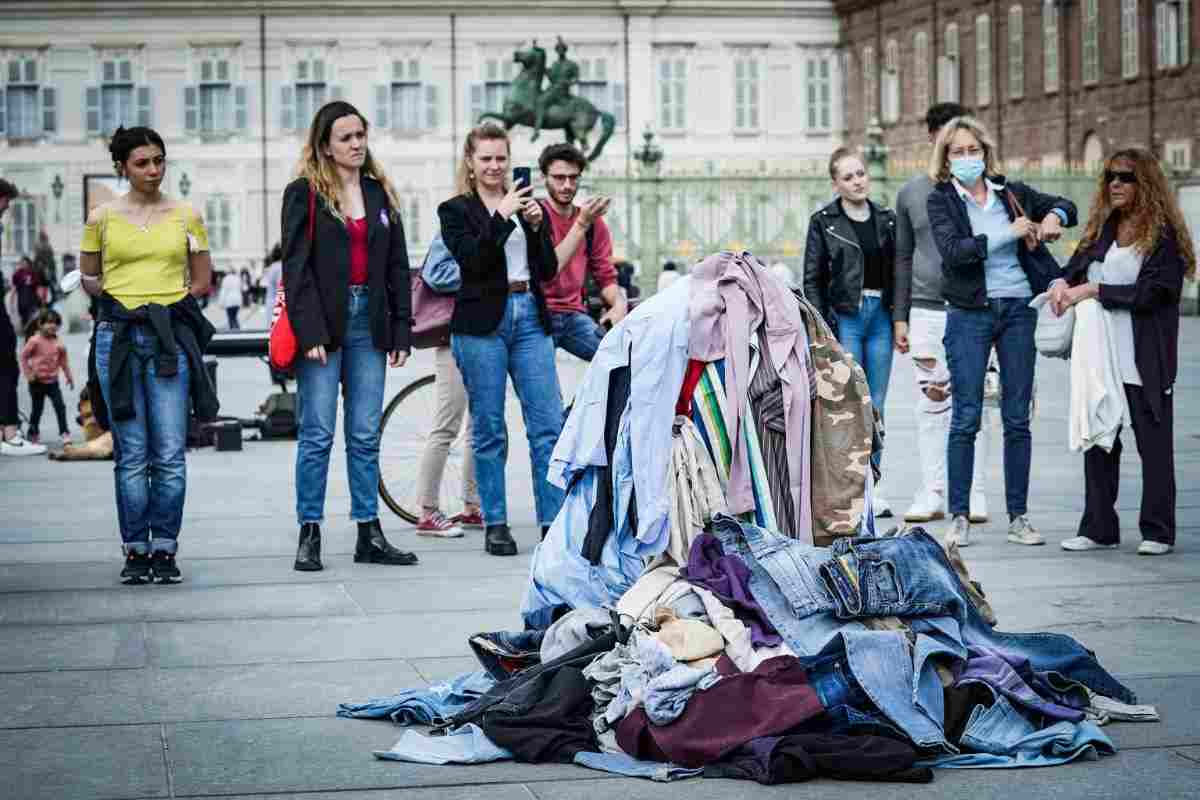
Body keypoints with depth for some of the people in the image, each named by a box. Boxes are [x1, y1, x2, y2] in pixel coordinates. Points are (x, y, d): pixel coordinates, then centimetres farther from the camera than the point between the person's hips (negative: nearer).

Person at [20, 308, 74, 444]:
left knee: (60, 407, -6)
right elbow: (23, 356, -7)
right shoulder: (35, 341, -13)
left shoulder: (58, 343, -2)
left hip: (53, 381, 3)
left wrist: (69, 376, 9)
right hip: (37, 381, -3)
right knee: (37, 409, 8)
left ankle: (64, 433, -2)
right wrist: (28, 373, -9)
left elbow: (63, 360, 7)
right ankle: (33, 434, 24)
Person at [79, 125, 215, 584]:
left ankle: (165, 550, 5)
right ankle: (136, 551, 9)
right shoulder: (102, 218, 6)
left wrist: (166, 304, 2)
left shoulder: (186, 216, 7)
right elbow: (87, 276, 14)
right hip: (118, 338, 0)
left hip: (171, 337, 0)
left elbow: (202, 279, 13)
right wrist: (120, 304, 1)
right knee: (131, 454, 1)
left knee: (170, 454, -4)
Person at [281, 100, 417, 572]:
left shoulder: (380, 193, 13)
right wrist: (309, 333, -15)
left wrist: (401, 331, 6)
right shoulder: (304, 194, -1)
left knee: (366, 436, 6)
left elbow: (397, 267, 13)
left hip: (369, 324, 4)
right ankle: (309, 535, 5)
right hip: (323, 326, -4)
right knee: (317, 435, -2)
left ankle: (369, 534, 11)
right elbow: (296, 267, -7)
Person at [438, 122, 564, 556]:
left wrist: (536, 225, -6)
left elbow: (549, 269, 8)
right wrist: (503, 215, -18)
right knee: (489, 430, 2)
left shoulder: (528, 205, 14)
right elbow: (471, 260, -13)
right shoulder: (456, 210, 3)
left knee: (548, 425, -3)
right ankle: (495, 525, 9)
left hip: (530, 320, 3)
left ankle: (553, 523, 0)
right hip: (482, 324, -3)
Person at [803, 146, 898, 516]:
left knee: (876, 406, 6)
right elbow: (812, 279, 0)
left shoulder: (886, 220, 12)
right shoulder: (824, 222, 1)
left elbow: (898, 272, 15)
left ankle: (871, 487, 13)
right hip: (844, 316, -4)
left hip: (881, 315, 4)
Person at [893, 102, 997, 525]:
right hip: (927, 310, 2)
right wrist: (900, 316, 10)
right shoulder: (911, 193, 11)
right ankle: (932, 493, 8)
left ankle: (975, 492, 7)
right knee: (931, 402, 2)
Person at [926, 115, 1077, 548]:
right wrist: (1007, 234, -17)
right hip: (969, 314, -3)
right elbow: (951, 249, -16)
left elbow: (1066, 205, 22)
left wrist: (1053, 216, -1)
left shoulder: (1011, 193, 9)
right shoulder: (941, 200, 0)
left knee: (1018, 419, 5)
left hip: (1018, 312, 3)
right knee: (965, 419, -2)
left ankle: (1018, 517, 10)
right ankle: (959, 517, 4)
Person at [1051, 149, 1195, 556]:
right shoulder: (1102, 228, 12)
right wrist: (1063, 284, -12)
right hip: (1102, 355, 6)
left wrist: (1094, 290, -16)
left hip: (1146, 361, -6)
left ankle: (1157, 532, 11)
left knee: (1154, 444, 3)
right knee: (1098, 441, 7)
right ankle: (1098, 529, 14)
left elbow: (1151, 292, -14)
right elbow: (1078, 266, 11)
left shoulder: (1163, 234, -7)